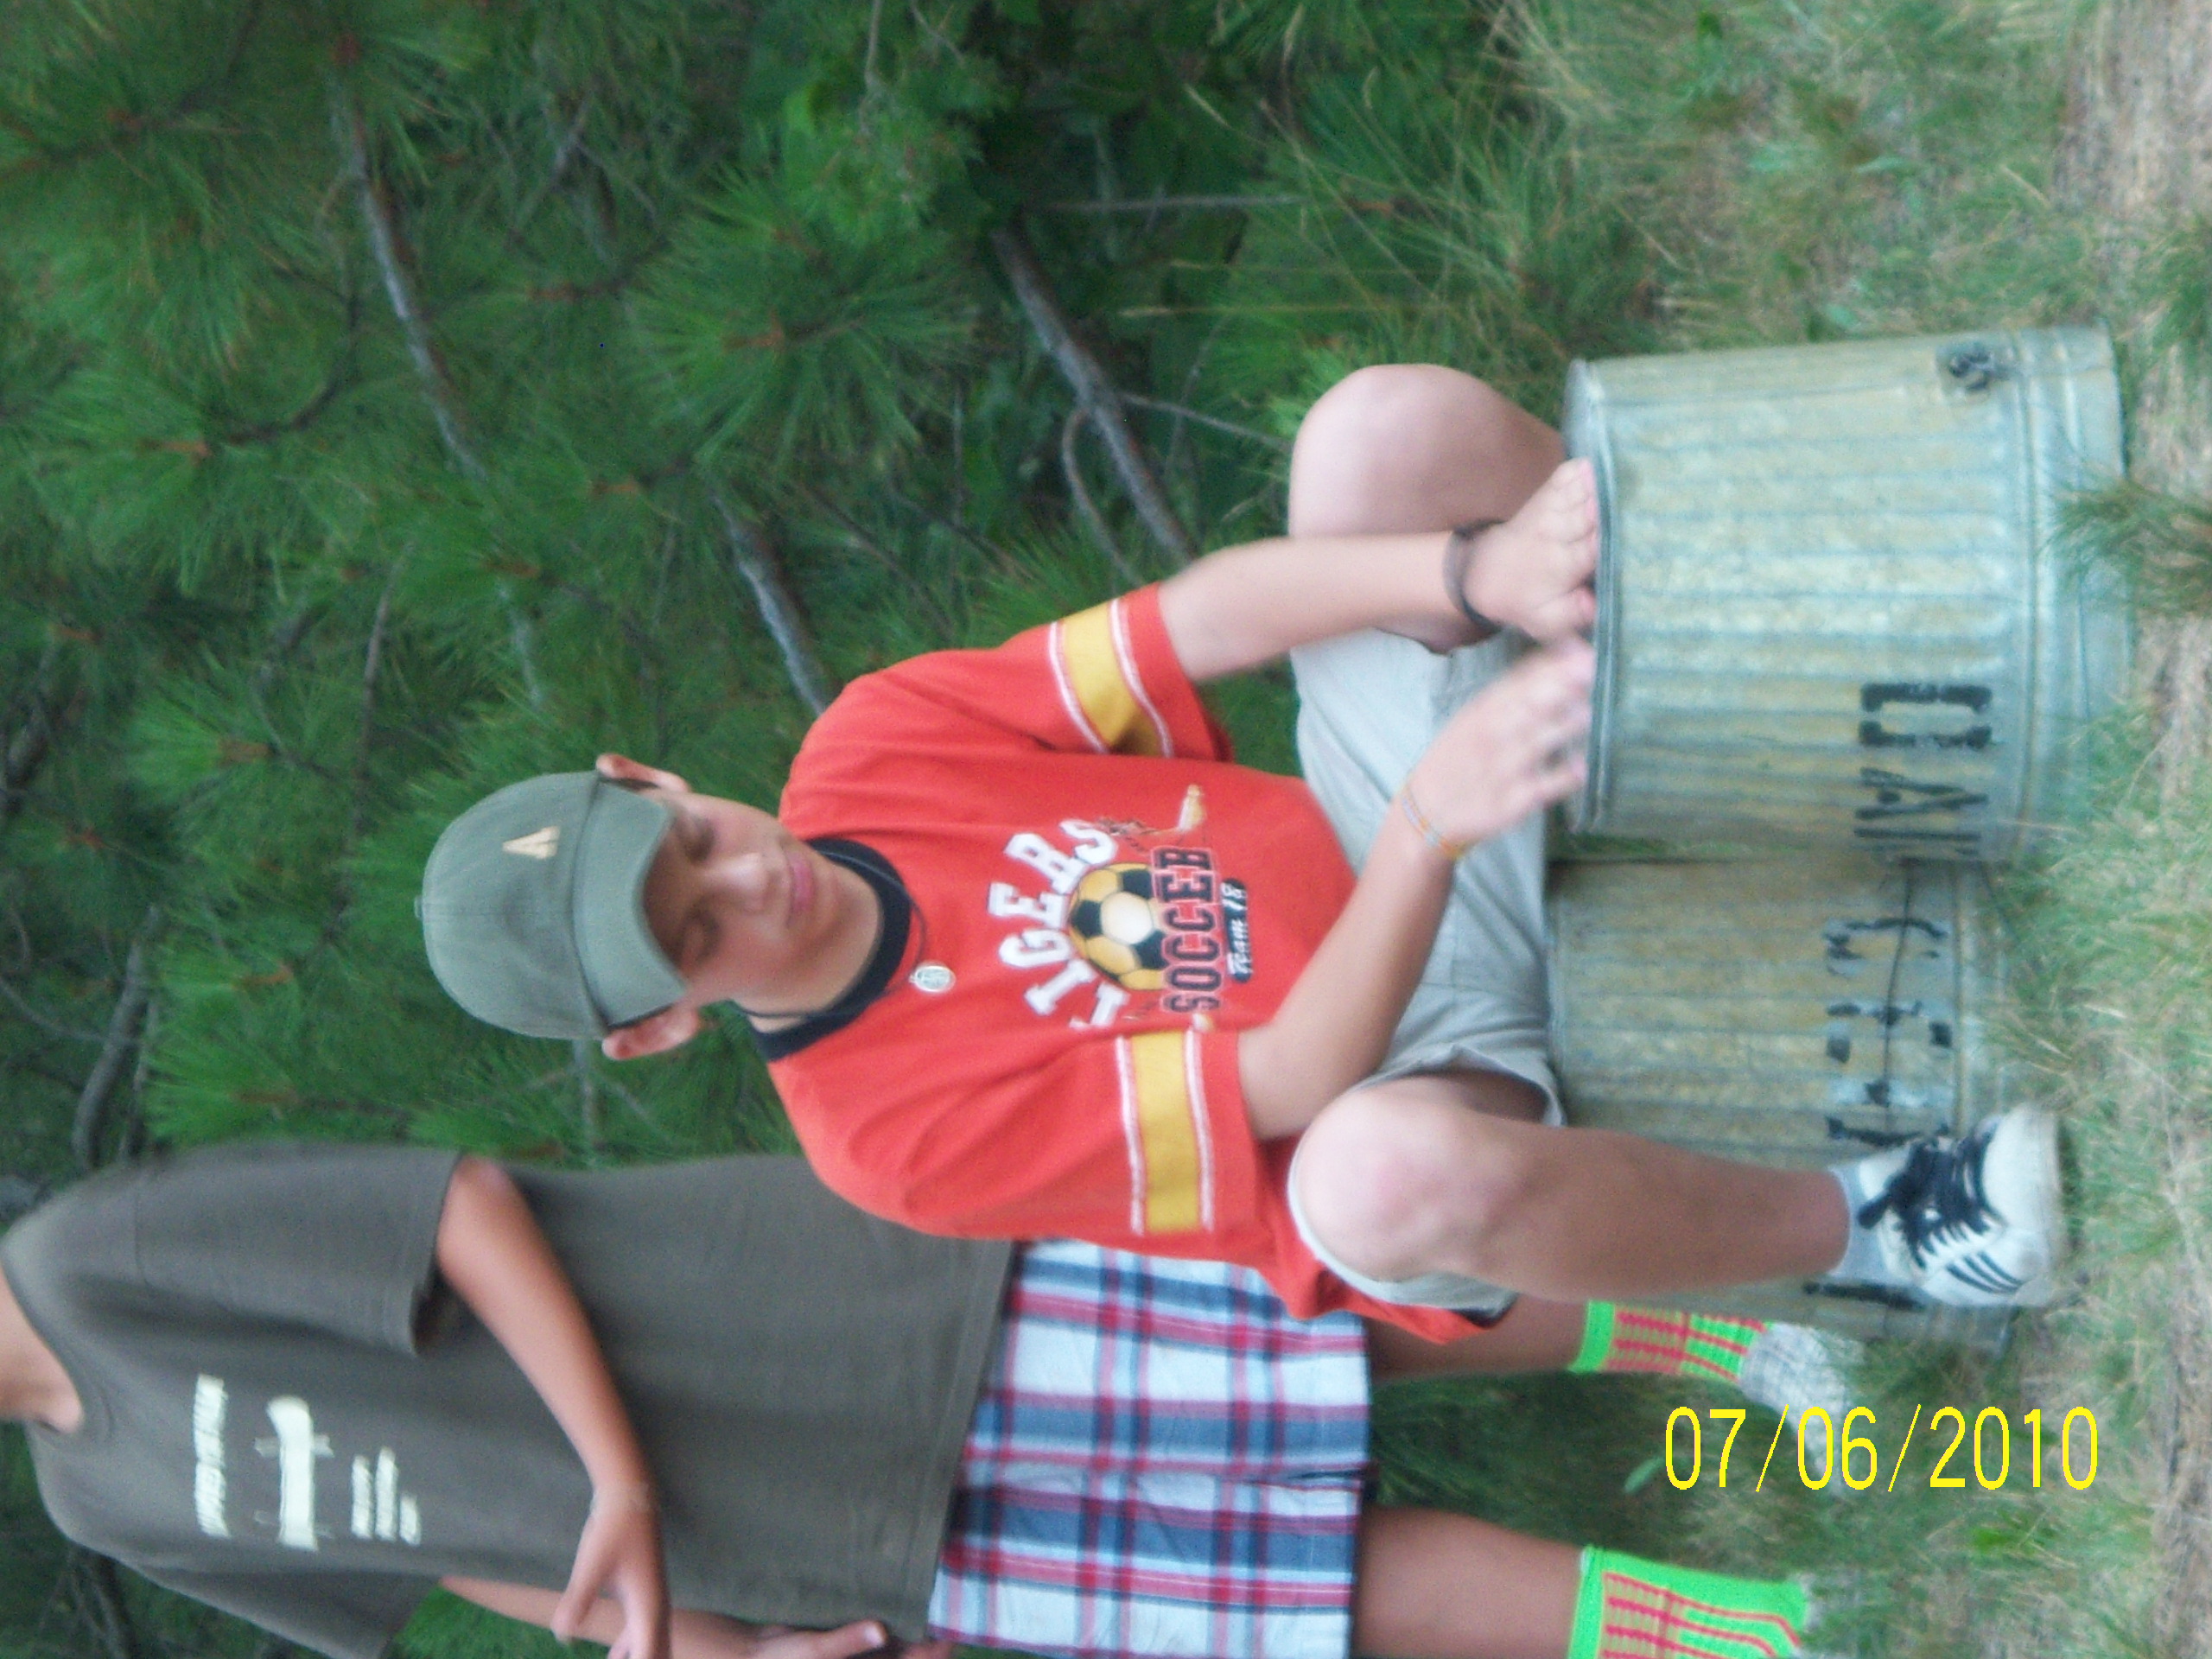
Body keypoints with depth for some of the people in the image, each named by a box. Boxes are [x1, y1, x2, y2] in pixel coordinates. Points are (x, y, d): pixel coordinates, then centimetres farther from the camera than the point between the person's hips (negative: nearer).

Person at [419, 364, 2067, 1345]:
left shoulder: (865, 752, -6)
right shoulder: (893, 1125, -21)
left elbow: (1207, 617, -13)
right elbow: (1292, 1089, -25)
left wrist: (1483, 568, -31)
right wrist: (1429, 828, -40)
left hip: (1380, 825, 6)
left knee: (1378, 430, -18)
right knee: (1398, 1169, -47)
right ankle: (1856, 1228, -20)